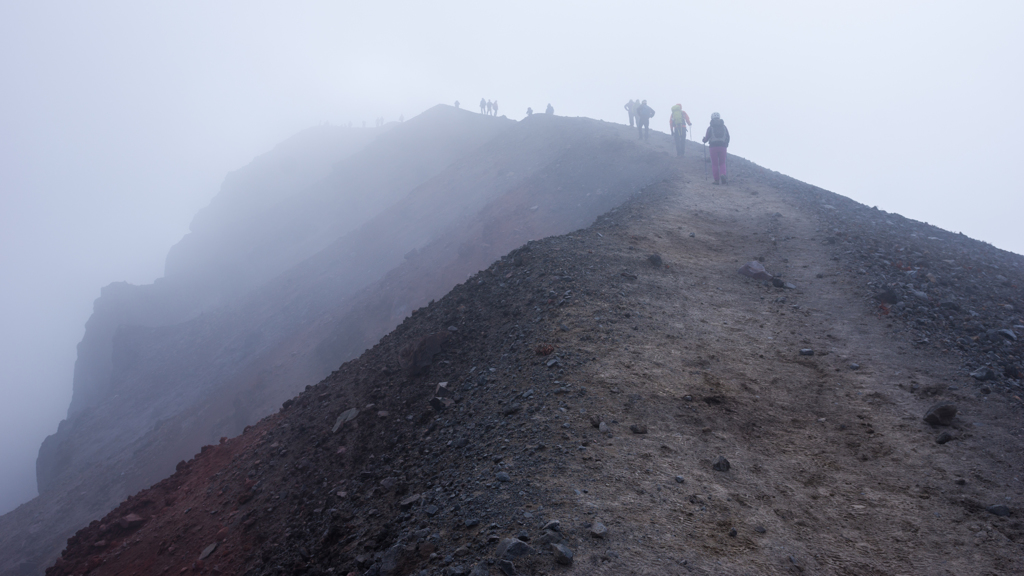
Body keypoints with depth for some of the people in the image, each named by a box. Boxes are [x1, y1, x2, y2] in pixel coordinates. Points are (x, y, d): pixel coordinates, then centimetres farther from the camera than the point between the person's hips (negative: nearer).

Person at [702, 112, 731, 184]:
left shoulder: (710, 127, -2)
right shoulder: (724, 127, 8)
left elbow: (707, 137, -4)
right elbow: (728, 137, 9)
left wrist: (704, 139, 19)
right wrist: (726, 145, 25)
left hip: (714, 147, -2)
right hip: (722, 147, 2)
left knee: (714, 164, 5)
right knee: (722, 163, 12)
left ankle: (716, 180, 4)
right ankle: (722, 174, -15)